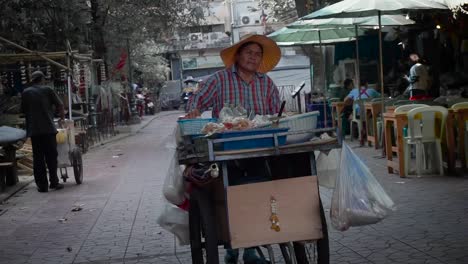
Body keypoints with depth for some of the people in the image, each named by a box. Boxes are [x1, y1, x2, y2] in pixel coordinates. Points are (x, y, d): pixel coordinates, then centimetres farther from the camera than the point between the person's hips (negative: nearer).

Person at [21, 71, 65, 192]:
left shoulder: (26, 92, 8)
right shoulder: (47, 90, 1)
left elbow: (23, 110, 13)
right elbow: (59, 105, 5)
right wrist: (62, 117, 22)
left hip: (33, 129, 2)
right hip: (48, 128, -2)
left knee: (38, 158, 5)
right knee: (51, 156, 5)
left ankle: (42, 185, 4)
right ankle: (54, 182, 5)